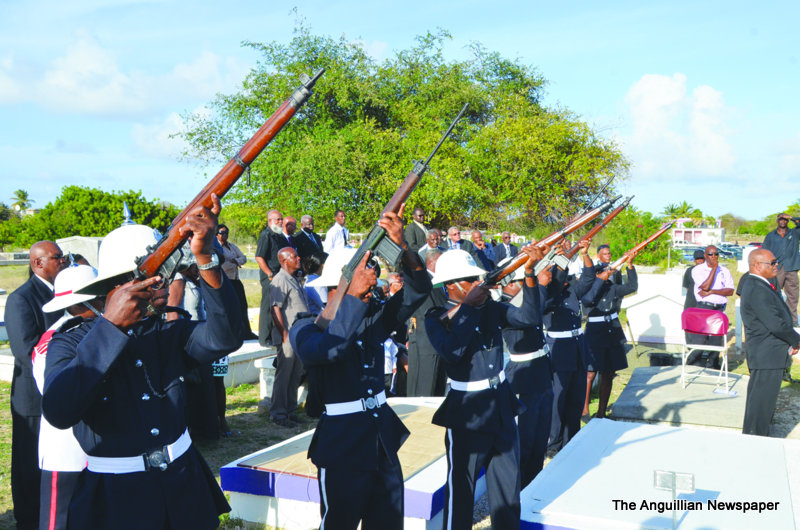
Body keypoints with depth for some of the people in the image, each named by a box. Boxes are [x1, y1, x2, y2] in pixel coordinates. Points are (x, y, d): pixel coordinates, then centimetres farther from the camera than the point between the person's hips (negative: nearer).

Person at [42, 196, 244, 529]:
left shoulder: (170, 333, 0)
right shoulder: (70, 343, -8)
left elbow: (224, 337, -21)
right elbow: (58, 412, -27)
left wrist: (205, 257, -31)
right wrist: (111, 325, -29)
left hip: (185, 487, 4)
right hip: (116, 501, -3)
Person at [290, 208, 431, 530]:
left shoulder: (374, 316, 4)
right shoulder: (306, 328, -11)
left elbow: (417, 289, -7)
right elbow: (328, 348, -33)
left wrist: (401, 246, -23)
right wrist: (353, 295, -34)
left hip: (383, 437, 6)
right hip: (342, 445, -5)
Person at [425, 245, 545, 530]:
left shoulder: (489, 306, 3)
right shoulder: (436, 317, -11)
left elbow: (527, 317, -9)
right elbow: (452, 351, -29)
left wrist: (529, 273, -17)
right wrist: (468, 308, -24)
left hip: (502, 407, 5)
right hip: (467, 413, -5)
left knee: (508, 487, 19)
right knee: (461, 489, 8)